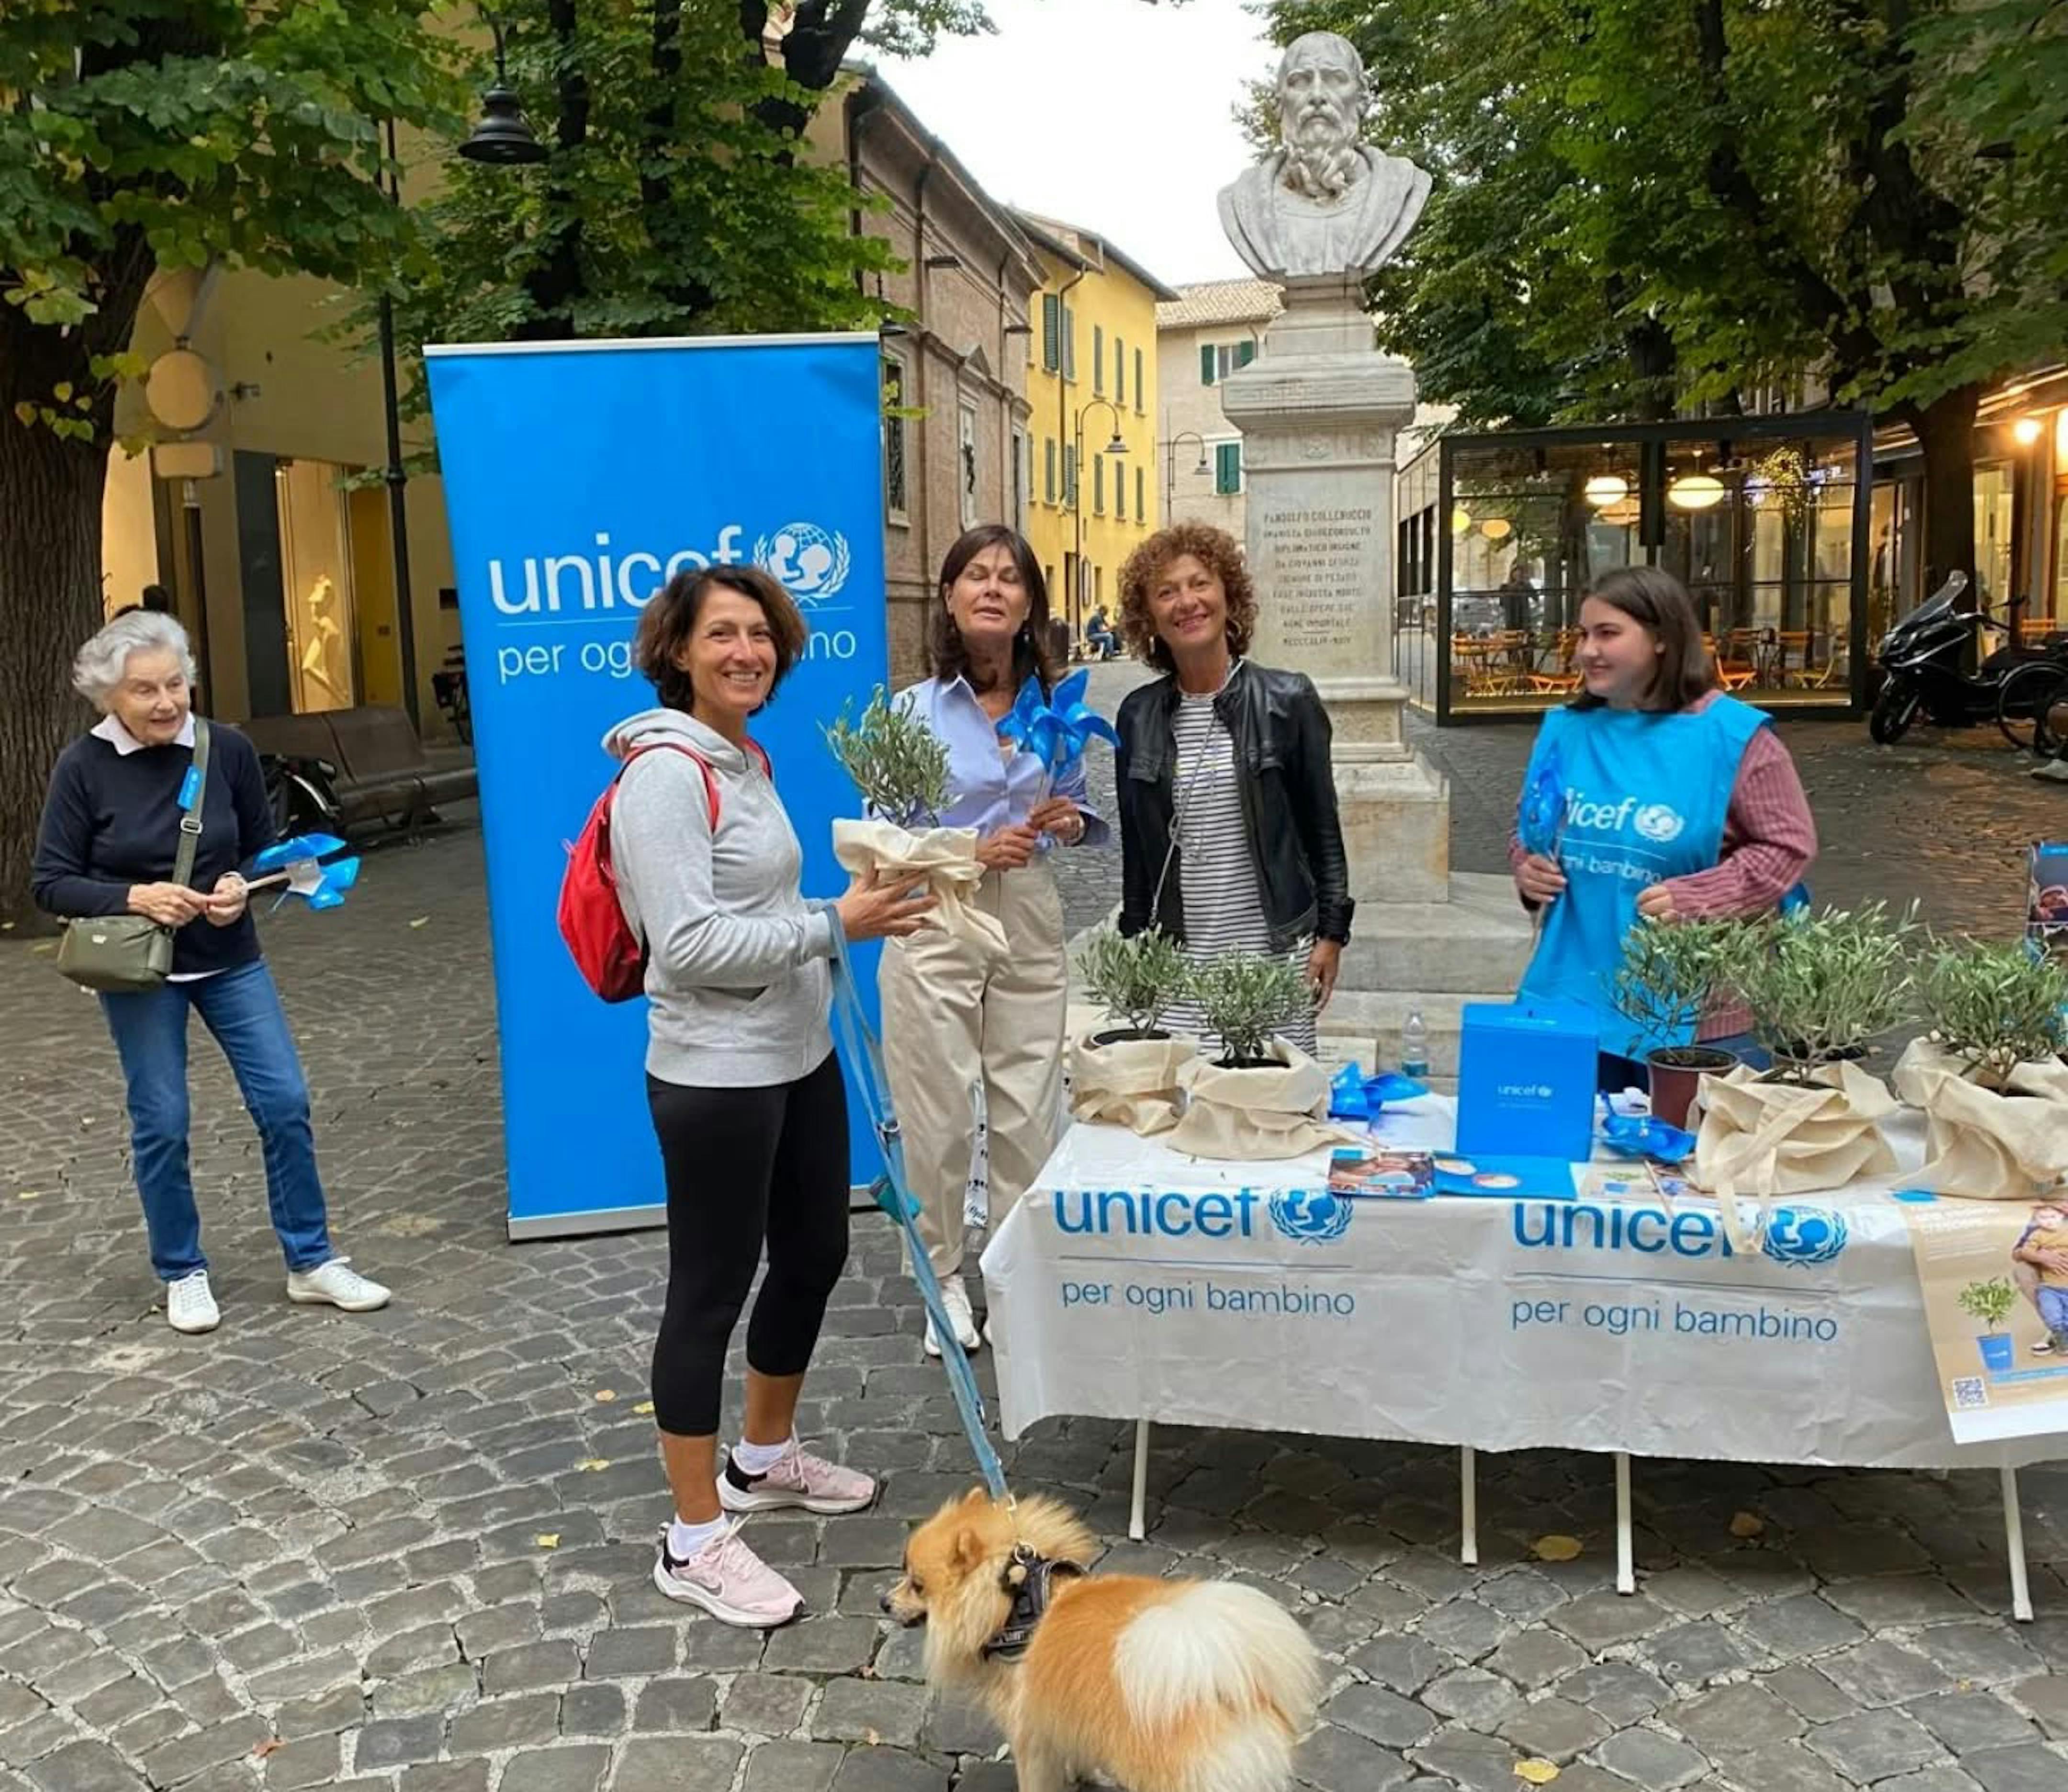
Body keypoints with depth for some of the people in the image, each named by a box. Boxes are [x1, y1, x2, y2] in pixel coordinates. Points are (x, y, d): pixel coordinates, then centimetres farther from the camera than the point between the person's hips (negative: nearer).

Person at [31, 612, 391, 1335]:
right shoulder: (83, 767, -11)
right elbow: (50, 883, -8)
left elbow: (264, 849, 6)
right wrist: (133, 897, -23)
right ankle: (182, 1274, 24)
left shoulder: (228, 750, -7)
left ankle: (312, 1262, 15)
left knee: (286, 1102, 0)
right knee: (161, 1123, 5)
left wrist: (241, 886, -15)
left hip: (231, 959, 2)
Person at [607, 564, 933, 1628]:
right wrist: (832, 925, -24)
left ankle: (765, 1457, 42)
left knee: (815, 1255, 20)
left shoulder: (746, 760, 10)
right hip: (717, 1078, -9)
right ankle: (694, 1543, 16)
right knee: (711, 1290, 1)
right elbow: (689, 943, -25)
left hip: (799, 1058, 10)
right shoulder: (665, 773, -18)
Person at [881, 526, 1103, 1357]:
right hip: (935, 926, -3)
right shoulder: (916, 709, -4)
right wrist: (972, 852, -18)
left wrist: (1069, 823, -7)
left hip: (1030, 928, 3)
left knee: (1030, 1115, 7)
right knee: (940, 1120, 4)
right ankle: (941, 1276, 23)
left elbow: (1082, 813, 16)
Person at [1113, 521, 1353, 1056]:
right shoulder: (1139, 716, 6)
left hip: (1275, 950, -2)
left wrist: (1331, 933, -1)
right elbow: (1135, 847, 13)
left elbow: (1322, 826, 3)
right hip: (1176, 957, 2)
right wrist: (1135, 946, 12)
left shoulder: (1288, 701, -1)